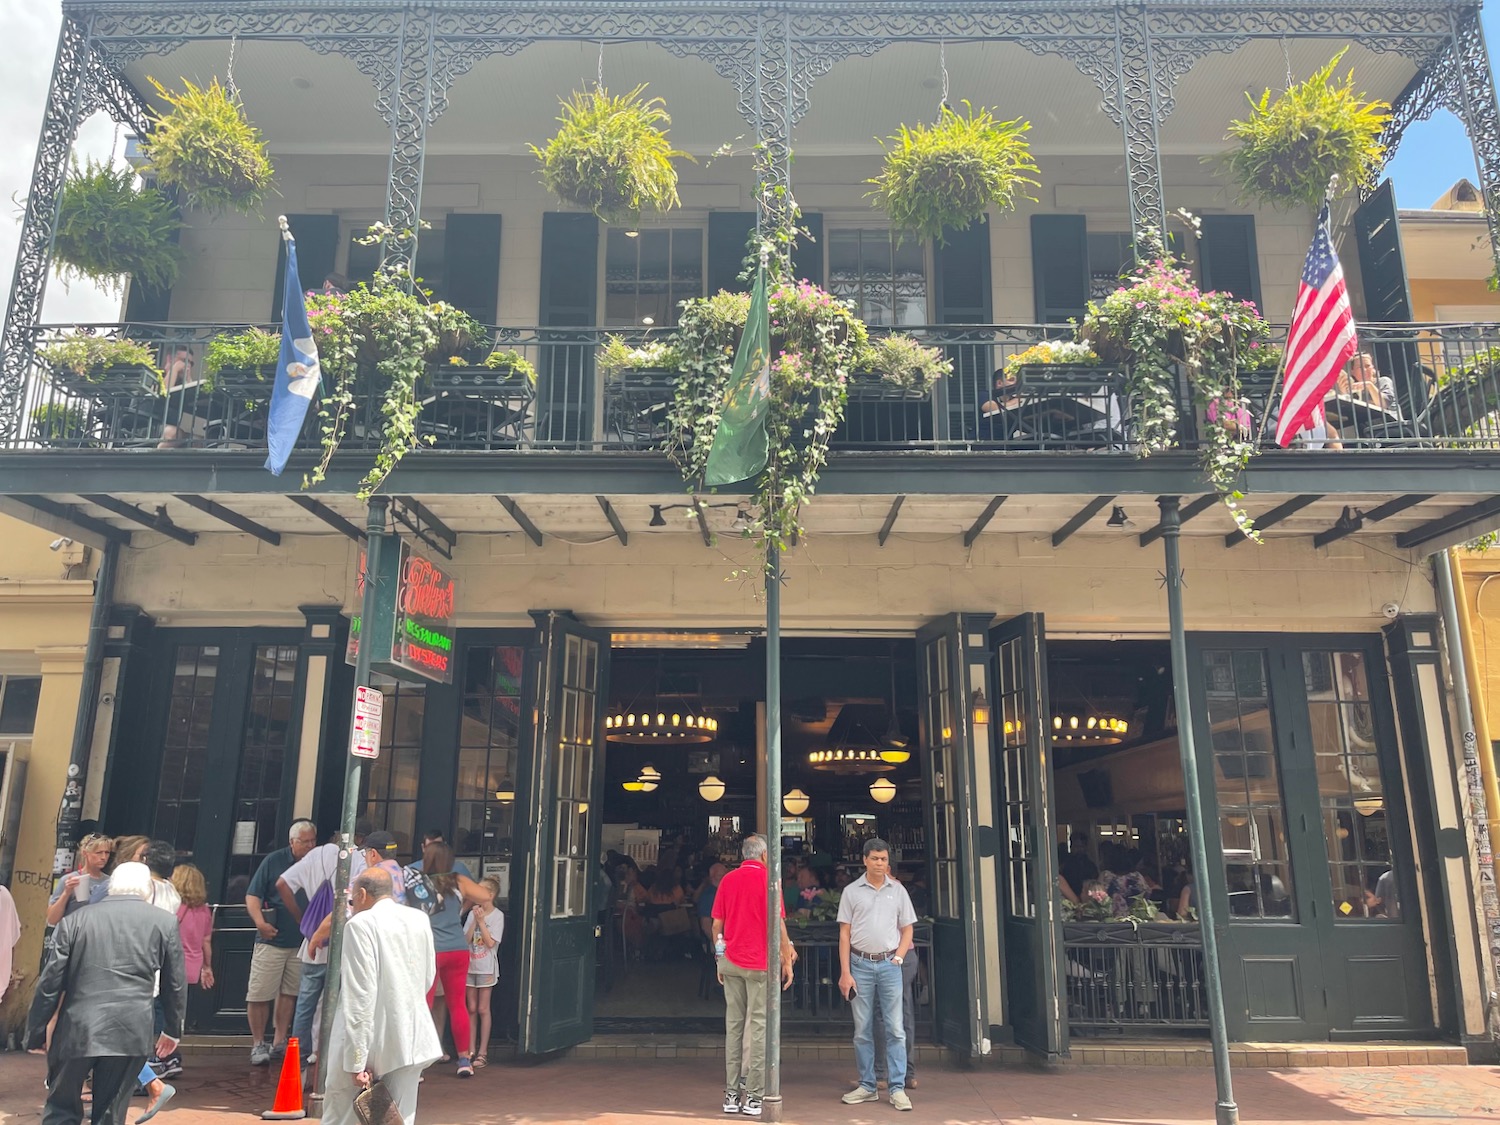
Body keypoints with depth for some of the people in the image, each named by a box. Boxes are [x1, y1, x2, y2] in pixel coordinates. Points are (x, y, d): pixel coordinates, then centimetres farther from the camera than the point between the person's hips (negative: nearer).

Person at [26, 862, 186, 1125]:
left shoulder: (75, 920, 5)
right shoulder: (165, 923, 5)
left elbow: (50, 983, 4)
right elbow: (175, 984, 9)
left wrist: (36, 1032, 16)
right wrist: (172, 1029, 22)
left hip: (77, 1030, 1)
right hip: (132, 1032, 0)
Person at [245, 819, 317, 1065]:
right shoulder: (274, 861, -4)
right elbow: (253, 896, -4)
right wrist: (259, 921, -19)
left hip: (301, 943, 3)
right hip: (272, 940, -3)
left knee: (289, 994, 11)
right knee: (259, 995, -1)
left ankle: (279, 1042, 23)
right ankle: (258, 1043, 13)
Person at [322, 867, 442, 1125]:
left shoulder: (361, 924, -11)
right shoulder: (420, 921, 7)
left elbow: (359, 996, -16)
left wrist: (356, 1061, -15)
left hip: (369, 1041, -5)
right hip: (410, 1040, 5)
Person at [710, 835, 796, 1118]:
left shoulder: (727, 879, 8)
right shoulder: (768, 878, -6)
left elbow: (717, 924, 10)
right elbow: (778, 924, -9)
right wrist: (787, 959, -2)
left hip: (731, 962, 5)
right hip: (760, 962, -5)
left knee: (733, 1026, 9)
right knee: (758, 1027, 0)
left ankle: (731, 1094, 12)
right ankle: (754, 1096, 0)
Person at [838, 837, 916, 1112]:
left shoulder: (898, 891, 6)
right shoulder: (852, 891, 2)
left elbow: (907, 930, 11)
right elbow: (844, 934, 1)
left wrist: (898, 958, -3)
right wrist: (845, 972, -5)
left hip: (889, 964, 0)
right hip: (860, 964, 0)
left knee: (895, 1029, -1)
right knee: (862, 1031, 7)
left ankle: (898, 1088, 4)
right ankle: (867, 1086, 18)